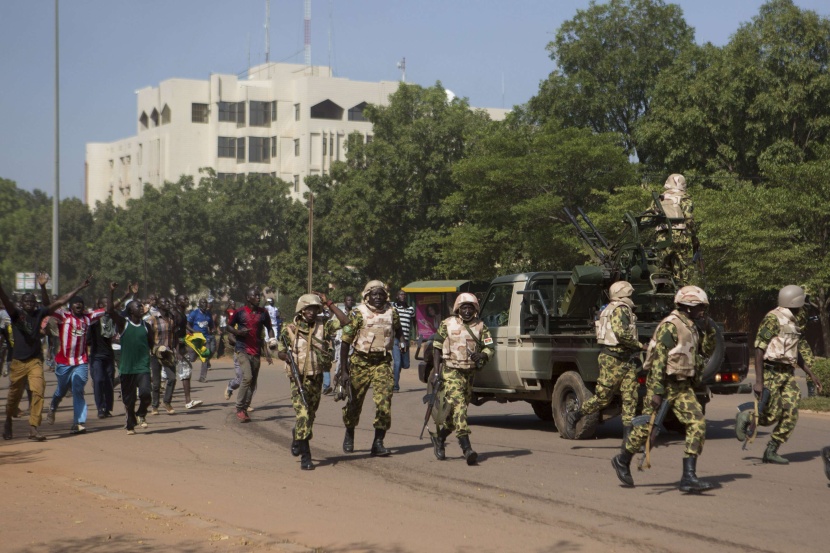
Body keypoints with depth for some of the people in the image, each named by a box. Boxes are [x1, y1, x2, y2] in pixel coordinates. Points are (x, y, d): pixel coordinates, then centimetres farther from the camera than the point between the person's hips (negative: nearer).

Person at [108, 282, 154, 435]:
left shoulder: (146, 326, 8)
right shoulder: (123, 323, -3)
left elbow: (152, 345, 17)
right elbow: (110, 310, -17)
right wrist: (111, 292, -25)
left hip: (143, 366, 1)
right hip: (127, 367, -1)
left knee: (145, 394, -17)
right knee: (128, 399, 6)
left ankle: (141, 414, 11)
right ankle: (130, 424, 24)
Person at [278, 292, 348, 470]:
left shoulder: (323, 327, 2)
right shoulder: (289, 329, -3)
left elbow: (344, 321, -8)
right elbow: (280, 352, 6)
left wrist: (328, 303, -8)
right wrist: (293, 360, -15)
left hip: (317, 378, 3)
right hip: (299, 378, -3)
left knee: (310, 415, 16)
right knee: (302, 415, -13)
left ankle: (297, 437, 45)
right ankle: (305, 457, -12)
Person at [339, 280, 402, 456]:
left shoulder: (391, 313, 4)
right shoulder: (358, 313, -6)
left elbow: (398, 331, 24)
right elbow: (346, 339, -5)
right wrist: (344, 362, -9)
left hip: (382, 362, 2)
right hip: (361, 362, -2)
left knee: (384, 400, -12)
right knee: (355, 400, 10)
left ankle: (378, 442, -9)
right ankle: (349, 435, 35)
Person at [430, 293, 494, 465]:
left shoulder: (480, 327, 7)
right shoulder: (447, 324, 1)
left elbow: (490, 348, 1)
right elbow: (437, 347, 4)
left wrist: (482, 356, -22)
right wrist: (437, 371, -4)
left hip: (470, 373, 4)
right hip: (451, 371, -4)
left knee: (457, 410, 11)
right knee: (458, 405, -18)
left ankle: (438, 437, 35)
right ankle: (466, 447, -27)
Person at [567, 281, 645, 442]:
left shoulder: (624, 310, 19)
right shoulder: (619, 309, -13)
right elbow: (621, 334, -25)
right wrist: (639, 345, -15)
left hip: (626, 360, 10)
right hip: (613, 360, -10)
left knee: (630, 398, 1)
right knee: (602, 397, -2)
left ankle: (628, 436, -1)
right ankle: (574, 416, 17)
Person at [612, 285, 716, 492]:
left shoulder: (692, 327, 12)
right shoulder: (670, 326, -16)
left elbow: (707, 351, 20)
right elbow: (658, 360, -20)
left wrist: (708, 329, 5)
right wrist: (656, 391, -24)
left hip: (683, 387, 8)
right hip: (665, 383, -8)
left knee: (697, 425, -8)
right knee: (647, 427, 4)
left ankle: (689, 477, -10)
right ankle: (623, 461, 29)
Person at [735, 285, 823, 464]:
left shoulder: (793, 322, 17)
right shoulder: (773, 318, -11)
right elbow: (759, 349, -16)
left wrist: (811, 375, 22)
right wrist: (759, 381, -21)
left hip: (788, 374, 8)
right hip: (771, 372, -8)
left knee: (790, 415, -3)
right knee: (772, 416, -10)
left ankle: (771, 452, 5)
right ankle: (745, 418, 18)